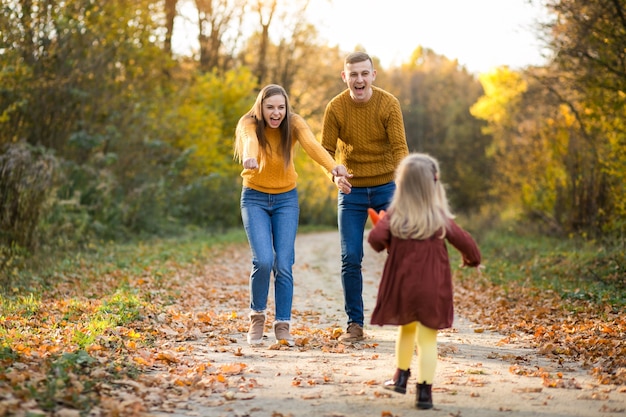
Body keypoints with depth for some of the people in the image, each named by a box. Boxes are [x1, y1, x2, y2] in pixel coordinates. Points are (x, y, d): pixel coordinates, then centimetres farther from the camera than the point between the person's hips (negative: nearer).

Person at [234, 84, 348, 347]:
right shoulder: (249, 124, -17)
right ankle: (257, 317, 7)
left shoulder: (294, 123, -13)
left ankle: (283, 325, 6)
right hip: (255, 199, -1)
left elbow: (312, 145, -33)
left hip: (286, 199, 1)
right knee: (263, 260, -16)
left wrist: (333, 167, -53)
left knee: (284, 264, -6)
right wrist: (250, 158, -66)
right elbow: (249, 141, -41)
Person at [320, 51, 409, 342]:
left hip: (386, 187, -1)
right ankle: (355, 325, 10)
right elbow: (326, 150, -7)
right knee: (350, 259, -1)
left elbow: (399, 147, -15)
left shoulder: (389, 104, -10)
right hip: (351, 190, 1)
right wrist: (335, 174, -28)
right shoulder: (335, 108, -8)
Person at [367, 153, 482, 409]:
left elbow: (376, 238, -15)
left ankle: (401, 377, 35)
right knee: (428, 339, 0)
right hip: (431, 287, -2)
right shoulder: (440, 217, -5)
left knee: (406, 329, 26)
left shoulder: (394, 215, -3)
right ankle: (424, 392, -4)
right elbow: (464, 241, -2)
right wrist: (472, 259, 19)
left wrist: (385, 246, 8)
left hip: (402, 284, 3)